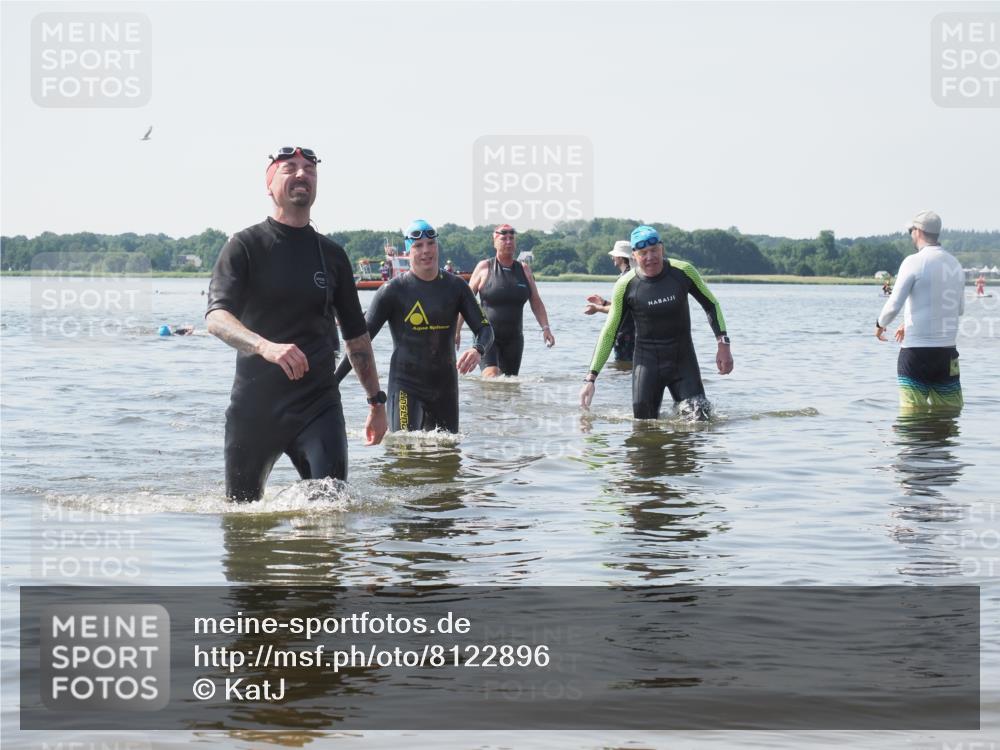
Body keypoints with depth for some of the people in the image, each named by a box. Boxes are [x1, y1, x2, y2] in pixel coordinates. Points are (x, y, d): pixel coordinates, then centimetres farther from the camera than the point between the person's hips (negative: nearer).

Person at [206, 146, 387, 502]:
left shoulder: (332, 255, 10)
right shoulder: (245, 246, -2)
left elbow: (356, 333, 19)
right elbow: (216, 316, -17)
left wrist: (376, 400, 16)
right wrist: (266, 346, -36)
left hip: (318, 402, 2)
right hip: (255, 403, -2)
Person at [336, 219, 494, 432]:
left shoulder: (455, 287, 5)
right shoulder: (393, 290, -5)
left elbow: (484, 327, 4)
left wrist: (477, 350, -21)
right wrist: (332, 381, -12)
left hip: (445, 385, 4)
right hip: (406, 387, -4)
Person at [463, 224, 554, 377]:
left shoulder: (524, 270, 9)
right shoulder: (484, 267, 0)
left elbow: (536, 302, 11)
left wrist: (545, 328, -1)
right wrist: (456, 330, 0)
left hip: (513, 338, 4)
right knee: (491, 377, -22)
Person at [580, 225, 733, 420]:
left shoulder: (683, 272, -8)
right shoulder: (626, 285, -9)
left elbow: (711, 305, 7)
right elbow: (609, 333, -2)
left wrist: (723, 344, -3)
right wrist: (590, 378, -6)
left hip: (683, 358, 1)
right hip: (647, 360, 0)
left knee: (701, 419, -9)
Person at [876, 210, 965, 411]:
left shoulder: (914, 262, -10)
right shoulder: (955, 265, 10)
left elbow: (894, 305, -14)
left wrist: (880, 325, 9)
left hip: (916, 351, -5)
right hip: (947, 352, 5)